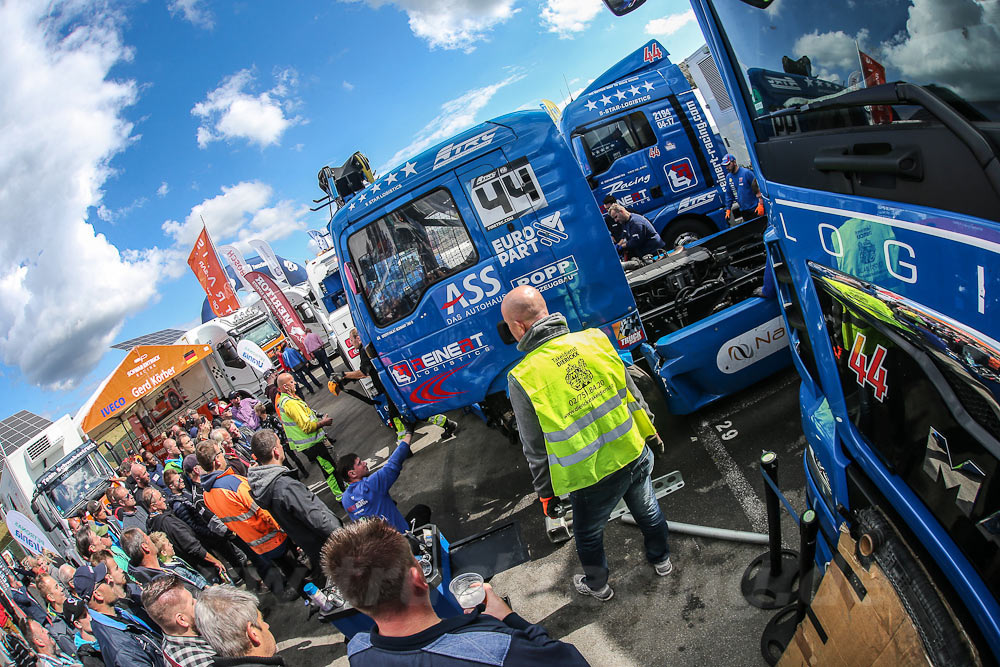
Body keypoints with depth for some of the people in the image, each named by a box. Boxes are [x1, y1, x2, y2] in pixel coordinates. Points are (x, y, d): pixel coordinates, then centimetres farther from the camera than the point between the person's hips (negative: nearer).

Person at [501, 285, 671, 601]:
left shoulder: (522, 379, -23)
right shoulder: (594, 339, -13)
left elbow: (536, 450, -12)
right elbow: (631, 391, 2)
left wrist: (544, 492, 4)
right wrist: (648, 429, 19)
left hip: (593, 476, -4)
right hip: (634, 454, 4)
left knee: (588, 536, 26)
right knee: (647, 510, 31)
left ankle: (597, 585, 52)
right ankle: (661, 559, 58)